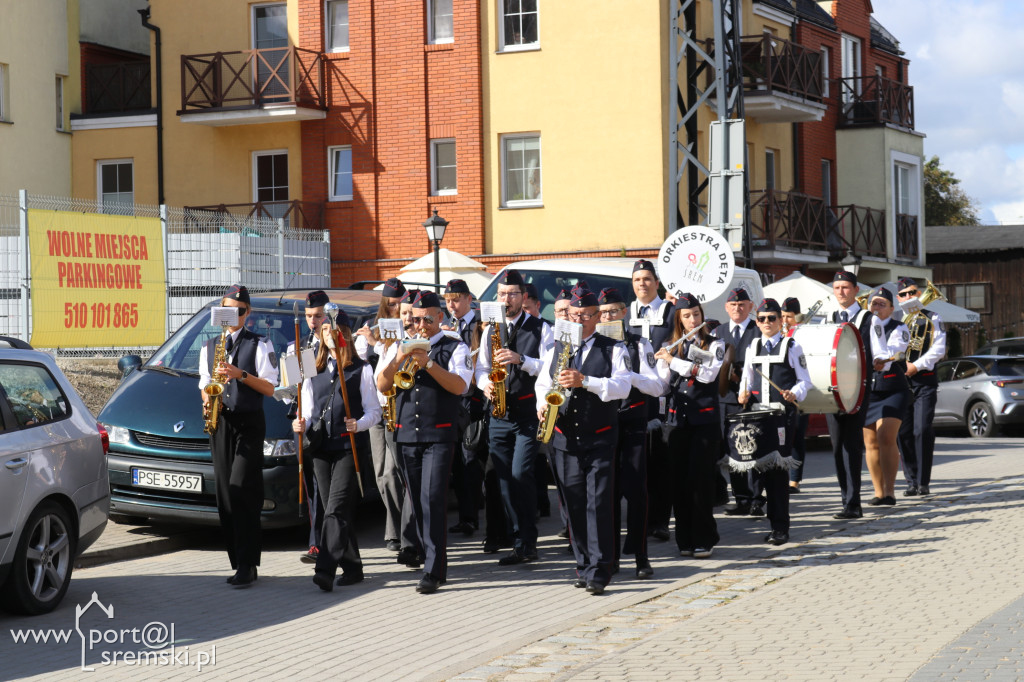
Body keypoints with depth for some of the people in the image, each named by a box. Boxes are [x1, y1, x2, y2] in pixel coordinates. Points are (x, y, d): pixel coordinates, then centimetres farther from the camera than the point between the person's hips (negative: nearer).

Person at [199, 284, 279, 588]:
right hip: (220, 425, 5)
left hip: (249, 425, -5)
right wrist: (207, 398, -2)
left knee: (241, 491, -15)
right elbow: (204, 384, 20)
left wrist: (240, 375, -16)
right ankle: (238, 562, 8)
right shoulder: (209, 346, 18)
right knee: (225, 496, 3)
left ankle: (246, 565, -15)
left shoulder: (260, 345, 3)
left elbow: (269, 387, -3)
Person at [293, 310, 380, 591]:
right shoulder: (314, 370, 15)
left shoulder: (361, 369, 3)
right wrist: (302, 425, -7)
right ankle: (352, 567, 17)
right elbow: (309, 411, 15)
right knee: (334, 510, 7)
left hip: (350, 446, -5)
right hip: (321, 447, 5)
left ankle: (325, 570, -23)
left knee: (336, 508, -15)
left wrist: (359, 424, -19)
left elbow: (374, 410, 0)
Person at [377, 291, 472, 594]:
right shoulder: (403, 347, 16)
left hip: (439, 435, -5)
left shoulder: (455, 348, 3)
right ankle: (433, 560, 17)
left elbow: (459, 385, -12)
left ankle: (433, 571, -14)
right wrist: (397, 361, -10)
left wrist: (428, 363, -21)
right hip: (406, 434, 5)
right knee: (417, 502, 7)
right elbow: (382, 386, 8)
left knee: (433, 501, -13)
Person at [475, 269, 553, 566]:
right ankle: (521, 541, 11)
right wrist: (485, 383, -6)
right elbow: (481, 367, 16)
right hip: (499, 413, 5)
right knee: (505, 479, 3)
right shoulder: (490, 330, 15)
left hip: (528, 411, -5)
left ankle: (526, 544, -8)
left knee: (521, 474, -15)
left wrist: (521, 359, -21)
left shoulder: (539, 328, 1)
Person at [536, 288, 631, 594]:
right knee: (574, 505, 7)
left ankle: (598, 571, -10)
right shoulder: (555, 349, 14)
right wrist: (542, 404, -4)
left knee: (598, 505, -10)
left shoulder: (612, 349, 1)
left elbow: (622, 386, -12)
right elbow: (542, 383, 18)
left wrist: (584, 381, -23)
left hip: (600, 439, -4)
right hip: (565, 439, 4)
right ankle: (583, 565, 17)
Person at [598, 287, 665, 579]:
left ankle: (641, 557, 0)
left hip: (633, 425, -1)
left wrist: (630, 375, -18)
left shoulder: (639, 344, 5)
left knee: (635, 490, -5)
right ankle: (610, 555, 13)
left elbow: (658, 387, -3)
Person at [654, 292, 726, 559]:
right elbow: (661, 383, 8)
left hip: (705, 419, -3)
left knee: (700, 479, -8)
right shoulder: (670, 348, 14)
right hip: (676, 418, 4)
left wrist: (673, 361, -15)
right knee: (679, 479, 2)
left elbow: (708, 374, -14)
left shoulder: (714, 345, 4)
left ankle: (704, 540, -2)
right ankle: (685, 539, 10)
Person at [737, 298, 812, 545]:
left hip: (784, 413, -4)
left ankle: (780, 528, -4)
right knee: (759, 466, 1)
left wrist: (795, 394, -16)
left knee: (778, 468, -7)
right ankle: (776, 518, 14)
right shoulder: (752, 348, 16)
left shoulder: (791, 347, 3)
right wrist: (744, 393, 2)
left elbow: (804, 380, 3)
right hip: (758, 414, 5)